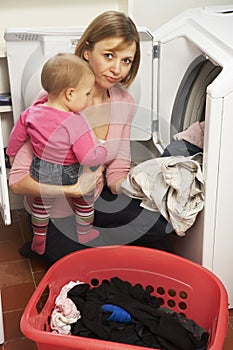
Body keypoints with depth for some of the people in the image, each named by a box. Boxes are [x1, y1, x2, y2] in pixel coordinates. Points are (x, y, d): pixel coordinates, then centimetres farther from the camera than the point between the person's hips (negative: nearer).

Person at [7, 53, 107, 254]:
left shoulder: (33, 112, -13)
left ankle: (39, 240, 45)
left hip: (40, 171, 5)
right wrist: (103, 151, -11)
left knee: (41, 204, 27)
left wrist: (12, 154, 21)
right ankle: (84, 233, 43)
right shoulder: (75, 123, -31)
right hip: (70, 175, -4)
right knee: (85, 200, 25)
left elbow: (17, 136, 2)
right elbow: (89, 157, -31)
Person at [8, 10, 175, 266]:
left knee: (160, 227, -11)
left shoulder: (124, 102, -7)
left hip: (97, 198, 5)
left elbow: (116, 171, 0)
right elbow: (18, 180, -24)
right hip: (56, 214, -5)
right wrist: (72, 189, -37)